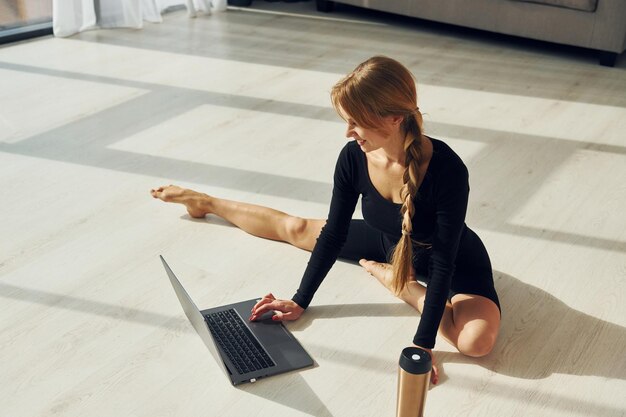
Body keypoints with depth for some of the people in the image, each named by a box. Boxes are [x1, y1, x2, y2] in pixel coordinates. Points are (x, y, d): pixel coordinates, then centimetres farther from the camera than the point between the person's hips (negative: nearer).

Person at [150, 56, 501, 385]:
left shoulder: (447, 171, -39)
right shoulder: (353, 158, -24)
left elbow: (443, 262, -32)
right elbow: (334, 234, -13)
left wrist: (423, 343, -34)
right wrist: (300, 302, -11)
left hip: (453, 258, -4)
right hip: (391, 243, 4)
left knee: (477, 340, -32)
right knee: (295, 228, 13)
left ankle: (394, 279, -6)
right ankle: (206, 203, 39)